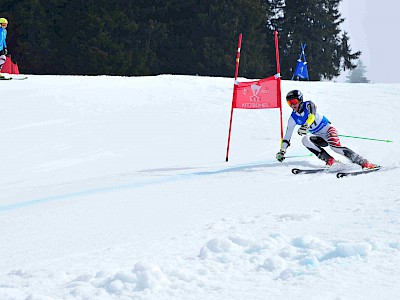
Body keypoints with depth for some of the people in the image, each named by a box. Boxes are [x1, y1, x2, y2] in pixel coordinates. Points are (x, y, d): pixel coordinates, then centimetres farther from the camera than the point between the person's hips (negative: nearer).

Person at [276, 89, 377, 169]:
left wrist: (305, 126, -52)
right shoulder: (293, 118, 1)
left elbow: (312, 115, -33)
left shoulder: (308, 105, -12)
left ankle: (363, 162, -34)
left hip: (327, 129, -5)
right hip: (319, 138, 5)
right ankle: (330, 161, -30)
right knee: (305, 139, -26)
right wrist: (282, 151, -5)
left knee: (335, 146, -33)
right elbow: (287, 136, 6)